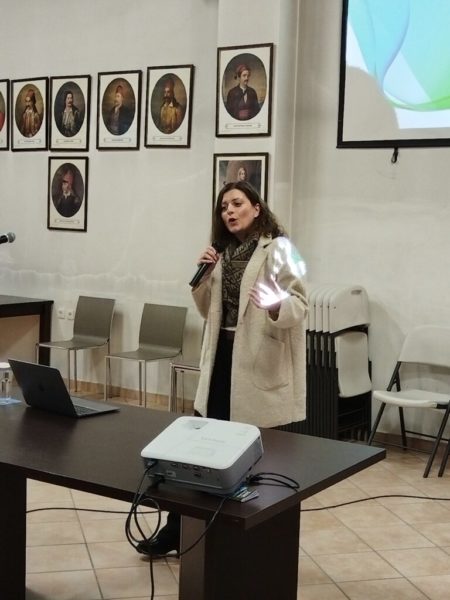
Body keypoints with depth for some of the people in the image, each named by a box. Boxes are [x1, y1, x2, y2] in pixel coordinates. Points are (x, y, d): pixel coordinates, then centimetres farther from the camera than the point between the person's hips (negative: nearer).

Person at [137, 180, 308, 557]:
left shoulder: (279, 249, -7)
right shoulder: (224, 253, 14)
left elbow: (300, 306, -14)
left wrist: (275, 304, -34)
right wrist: (203, 276, 1)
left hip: (258, 360, -6)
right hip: (222, 356, 7)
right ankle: (177, 531, 18)